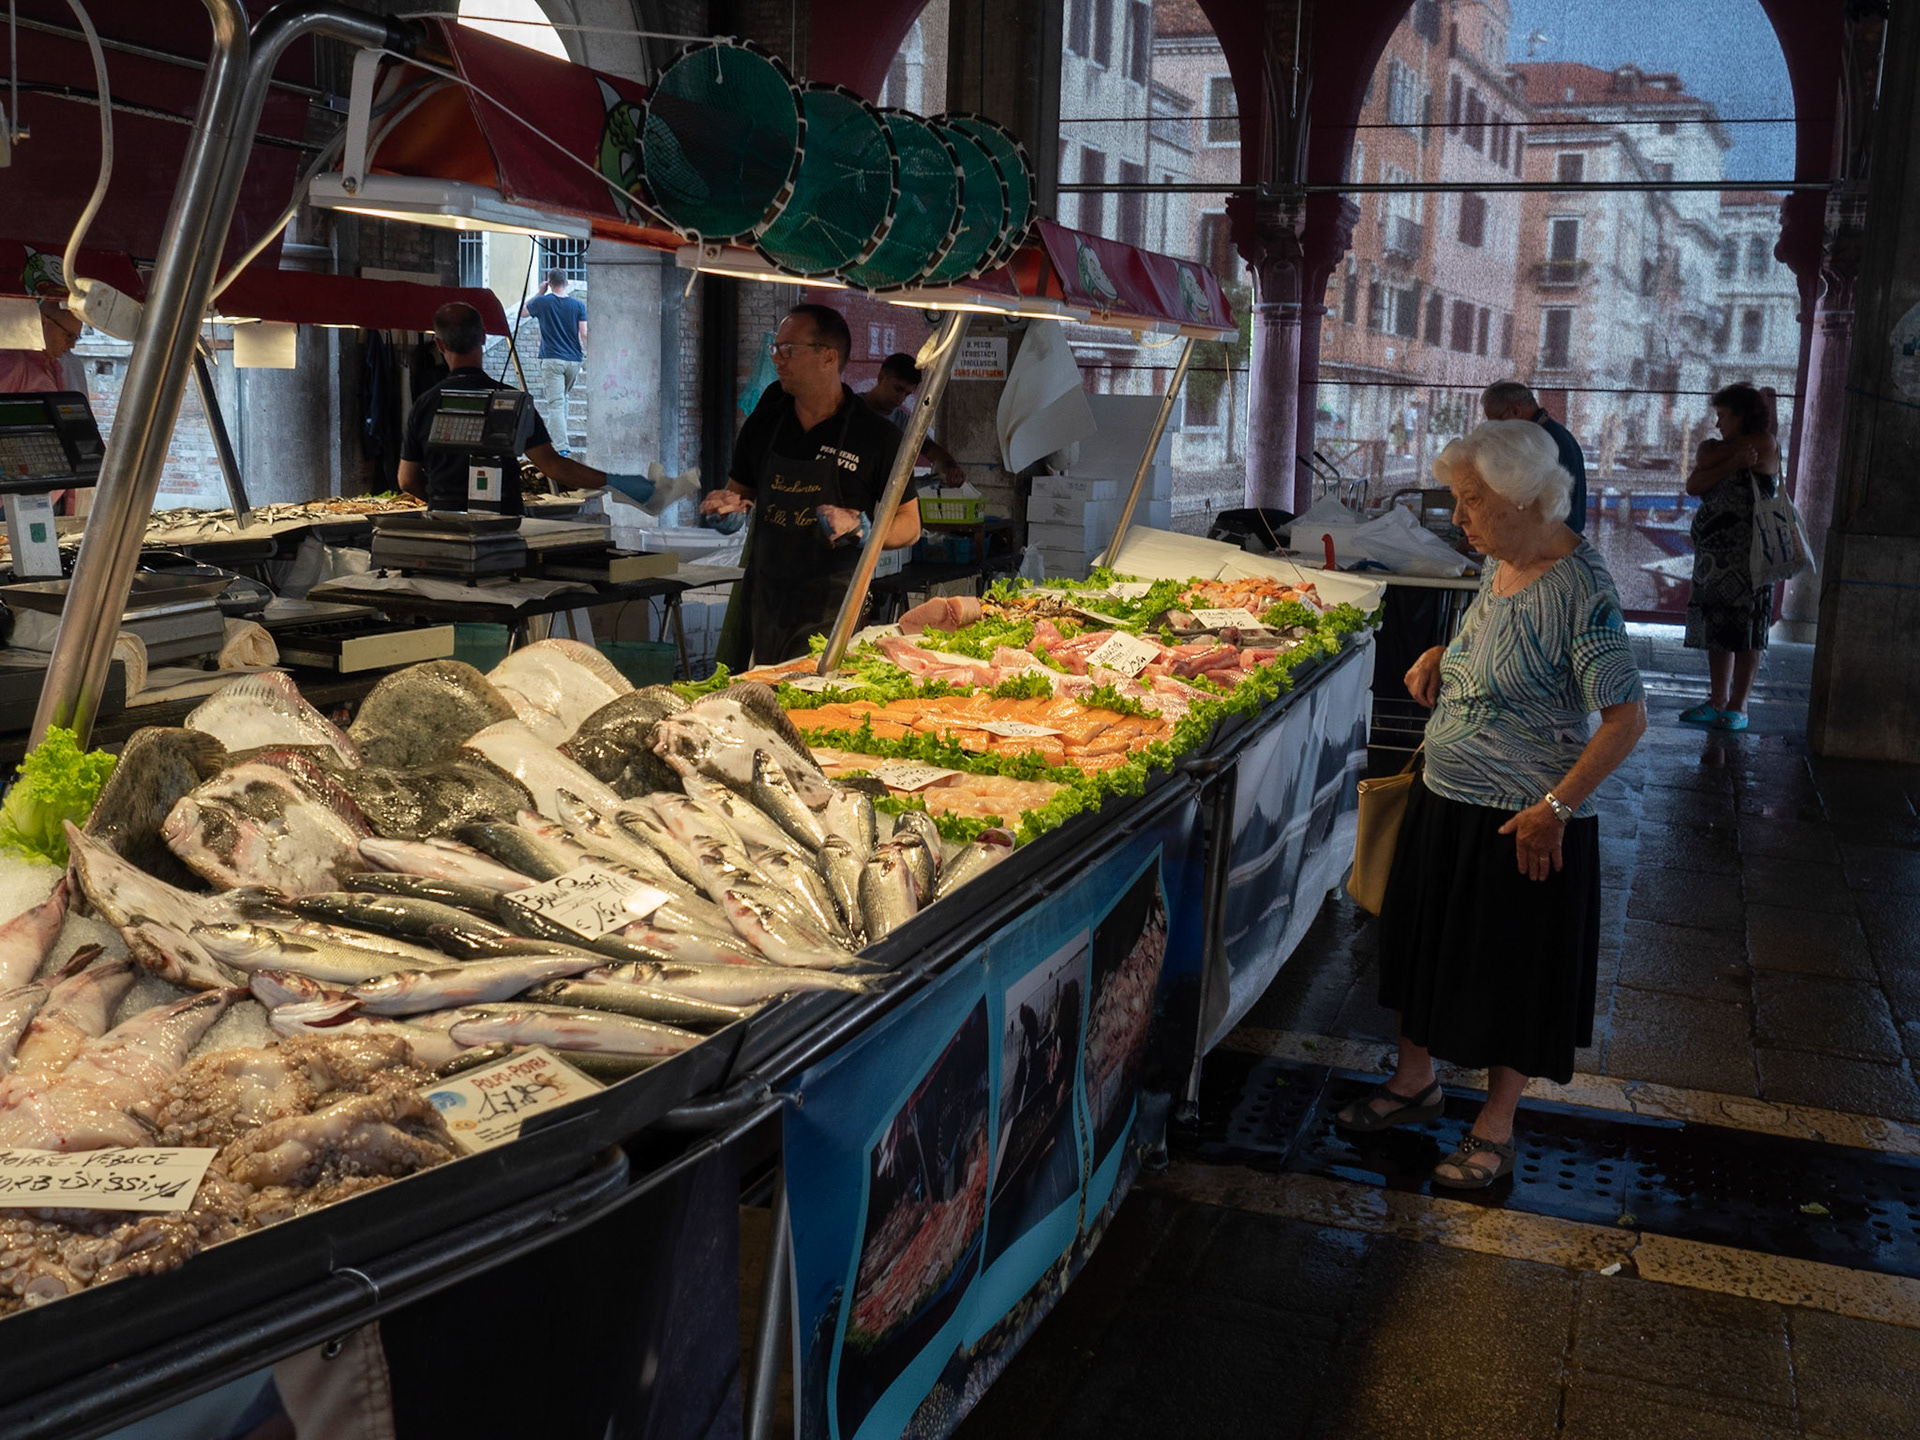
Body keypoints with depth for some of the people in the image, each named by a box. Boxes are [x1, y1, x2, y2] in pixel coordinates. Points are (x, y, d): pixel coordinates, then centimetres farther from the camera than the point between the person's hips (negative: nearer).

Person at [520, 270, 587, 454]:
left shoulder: (543, 302, 0)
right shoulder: (578, 305, 3)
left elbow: (522, 312, 19)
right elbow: (584, 334, -3)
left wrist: (540, 293, 20)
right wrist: (589, 356, 4)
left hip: (552, 359, -3)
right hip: (574, 360, 3)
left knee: (556, 403, -8)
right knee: (563, 398, 23)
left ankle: (561, 447, -19)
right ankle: (554, 436, 29)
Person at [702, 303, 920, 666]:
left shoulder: (875, 435, -6)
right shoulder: (767, 418, 7)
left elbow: (909, 525, 0)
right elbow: (741, 488, 21)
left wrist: (861, 530, -19)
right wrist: (727, 505, -2)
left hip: (829, 608, -4)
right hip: (759, 597, 4)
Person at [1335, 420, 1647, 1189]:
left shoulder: (1579, 588, -22)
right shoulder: (1500, 564, 4)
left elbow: (1628, 716, -23)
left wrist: (1554, 808, -24)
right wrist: (1440, 656, 2)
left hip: (1524, 824, -8)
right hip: (1444, 800, 9)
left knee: (1513, 972, 8)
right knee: (1424, 938, 20)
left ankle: (1495, 1128, 27)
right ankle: (1415, 1078, 41)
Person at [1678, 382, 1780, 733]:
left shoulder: (1764, 445, -6)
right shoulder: (1724, 450, 15)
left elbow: (1708, 457, -12)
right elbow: (1693, 485, -1)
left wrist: (1715, 460, 5)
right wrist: (1735, 463, -7)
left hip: (1748, 555, -7)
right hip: (1714, 554, 7)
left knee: (1744, 629, -2)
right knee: (1717, 628, 9)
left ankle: (1738, 707, 3)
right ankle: (1717, 701, 16)